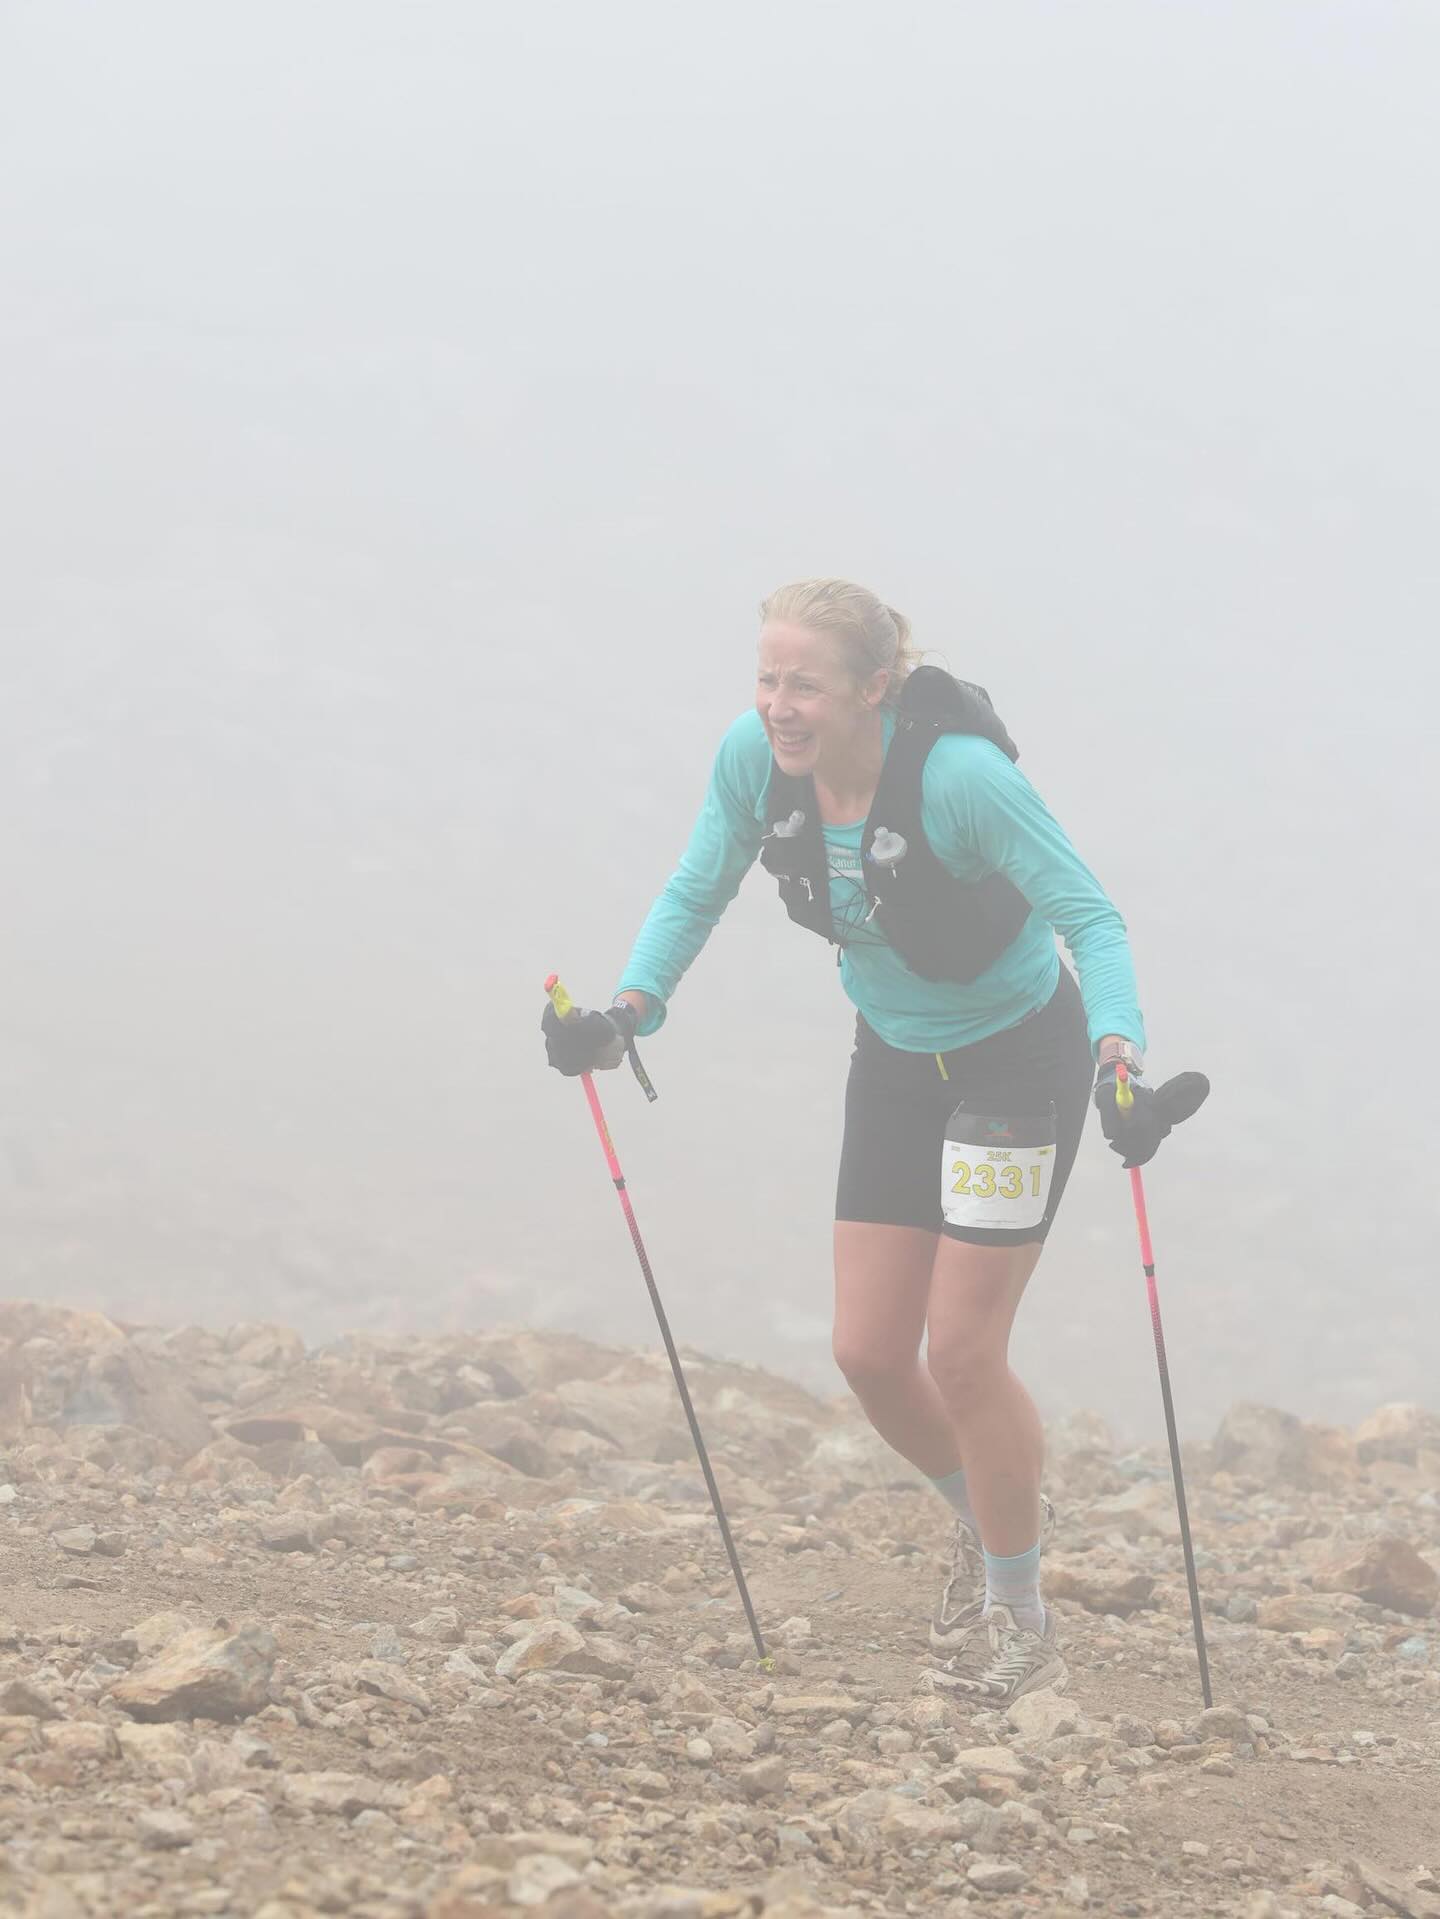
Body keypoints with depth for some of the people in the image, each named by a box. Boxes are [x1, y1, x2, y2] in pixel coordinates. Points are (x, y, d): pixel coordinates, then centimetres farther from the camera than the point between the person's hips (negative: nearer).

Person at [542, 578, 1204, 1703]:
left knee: (962, 1351, -8)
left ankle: (1022, 1621, 11)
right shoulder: (753, 758, -16)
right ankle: (990, 1515, 34)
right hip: (896, 1062, 6)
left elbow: (1087, 917, -28)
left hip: (1020, 1061, -6)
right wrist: (631, 1012, -15)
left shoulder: (961, 775, -32)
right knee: (869, 1355, 3)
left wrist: (1119, 1060, -43)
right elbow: (698, 891, 0)